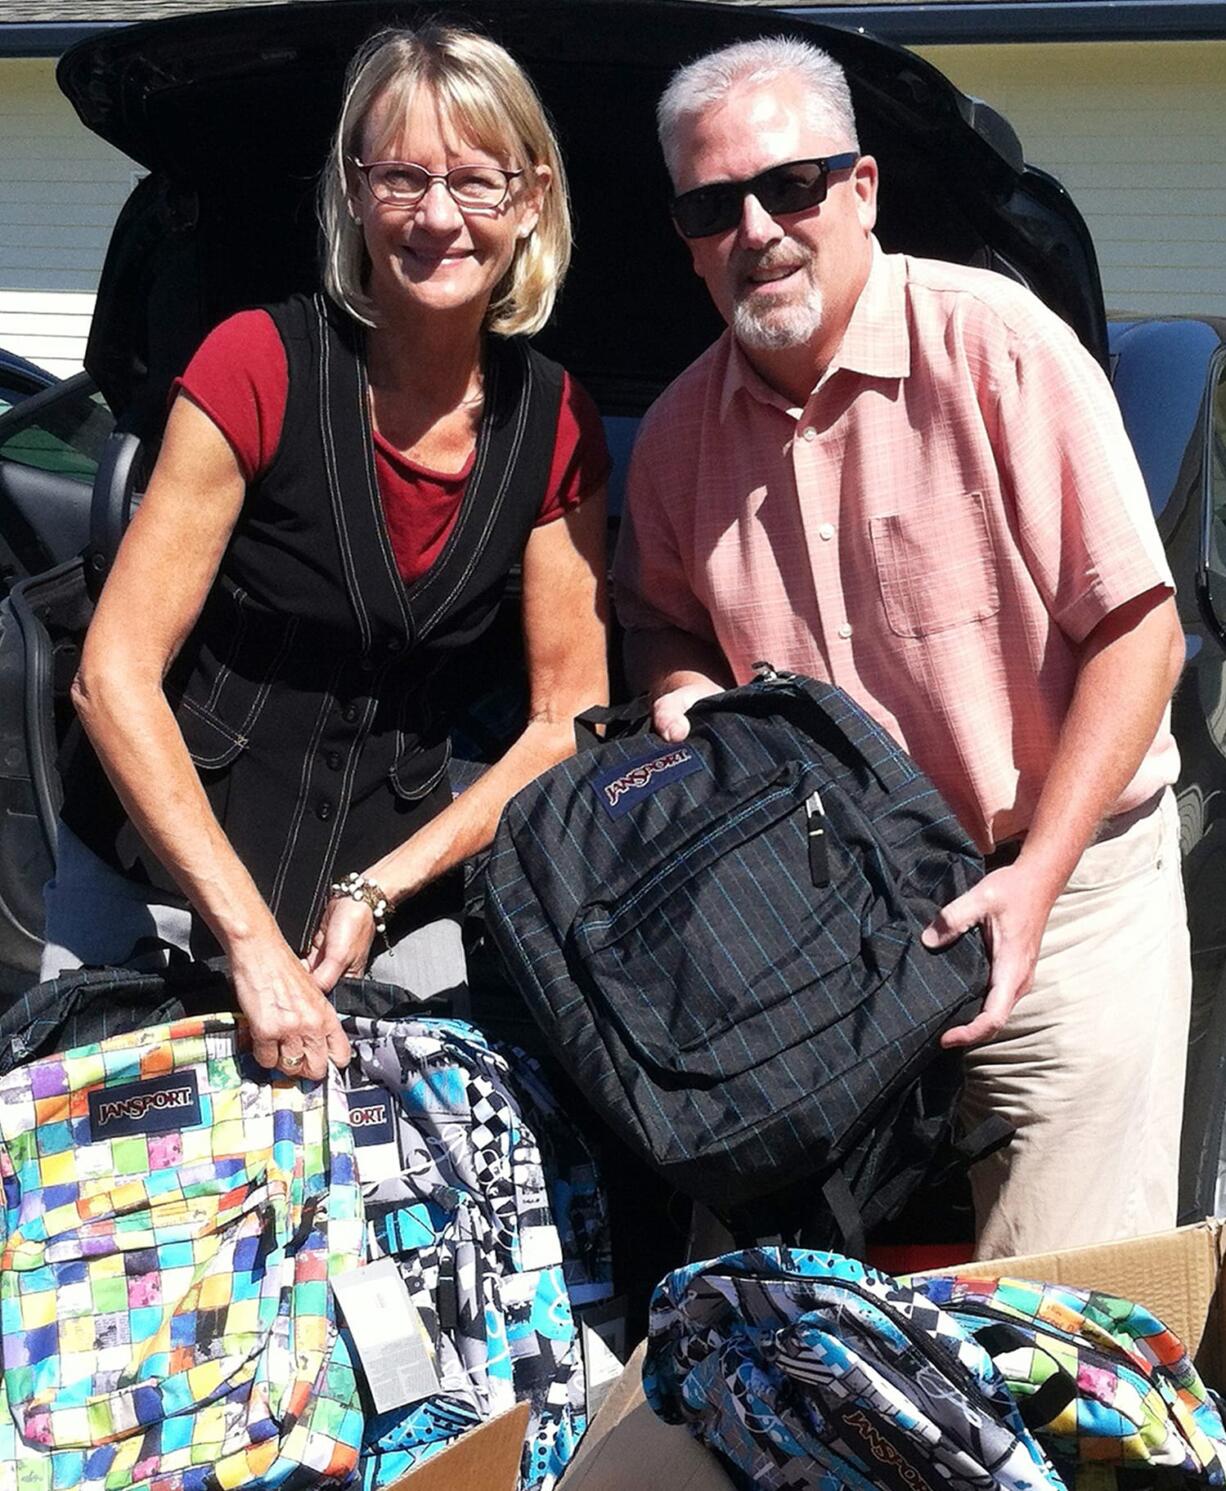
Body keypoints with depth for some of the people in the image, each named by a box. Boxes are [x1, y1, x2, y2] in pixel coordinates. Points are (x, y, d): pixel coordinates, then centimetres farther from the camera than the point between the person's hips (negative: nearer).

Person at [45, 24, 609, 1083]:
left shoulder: (555, 424, -5)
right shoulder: (261, 365, -16)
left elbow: (568, 718, 0)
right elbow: (114, 676, -18)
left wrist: (377, 891, -11)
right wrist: (251, 938, -24)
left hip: (398, 907, 3)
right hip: (156, 890, -2)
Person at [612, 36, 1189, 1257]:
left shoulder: (996, 344, -12)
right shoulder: (679, 431, 4)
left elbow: (1137, 630, -14)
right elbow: (659, 620, 23)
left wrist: (1034, 879, -20)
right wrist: (682, 691, -1)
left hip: (1064, 895, -4)